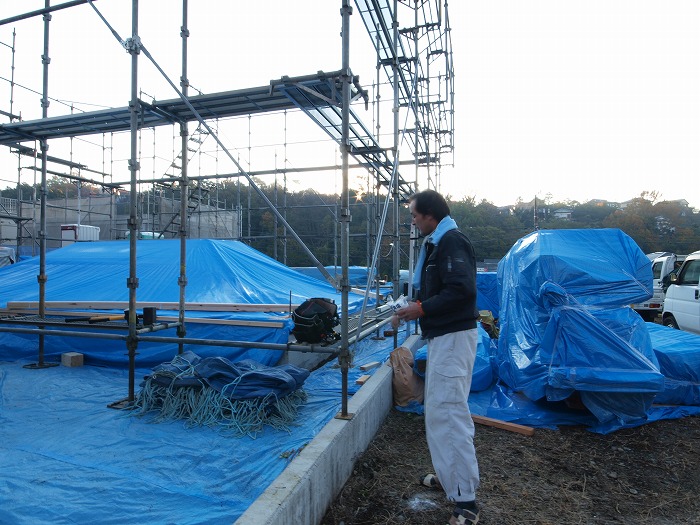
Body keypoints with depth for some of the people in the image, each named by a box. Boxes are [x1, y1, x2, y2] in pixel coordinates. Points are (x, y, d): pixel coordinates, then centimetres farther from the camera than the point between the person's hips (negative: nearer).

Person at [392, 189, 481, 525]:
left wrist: (422, 308, -20)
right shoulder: (436, 244, 16)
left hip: (453, 337, -11)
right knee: (440, 410, 19)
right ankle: (448, 476, 33)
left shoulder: (452, 242, -16)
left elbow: (462, 290, -27)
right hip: (441, 336, 11)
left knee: (447, 412, -10)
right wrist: (415, 308, 10)